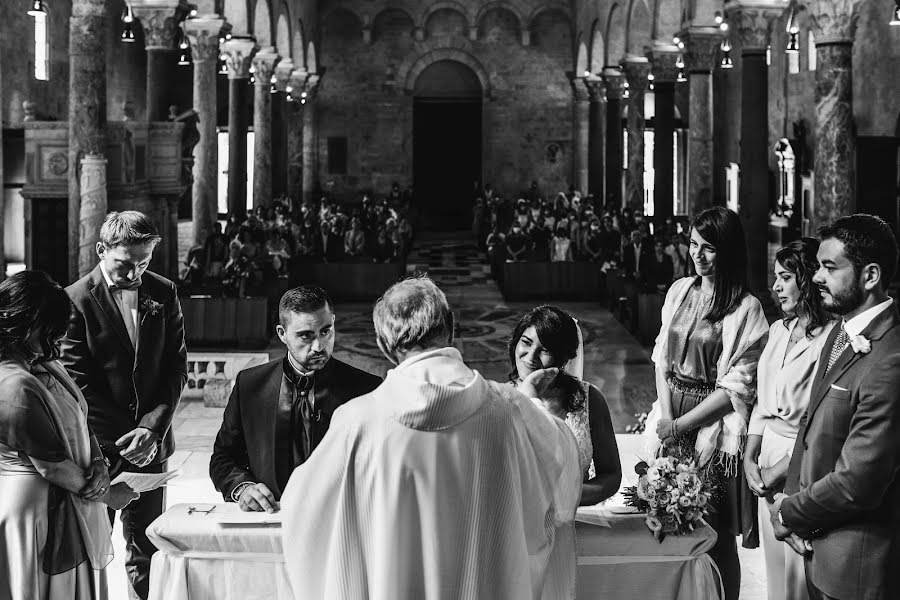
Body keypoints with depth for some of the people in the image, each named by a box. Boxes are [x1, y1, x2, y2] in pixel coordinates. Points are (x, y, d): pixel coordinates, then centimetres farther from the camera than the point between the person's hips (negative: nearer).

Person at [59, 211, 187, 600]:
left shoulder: (163, 293, 4)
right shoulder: (77, 300, -9)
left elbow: (176, 367, 4)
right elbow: (77, 383, -10)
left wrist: (152, 427, -10)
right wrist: (123, 441, -15)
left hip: (150, 443, 4)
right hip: (98, 449, -3)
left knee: (146, 550, 10)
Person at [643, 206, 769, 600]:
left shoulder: (745, 308, -10)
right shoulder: (680, 291, 7)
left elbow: (737, 386, -11)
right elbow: (662, 358, 9)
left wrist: (681, 424, -12)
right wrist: (665, 416, -5)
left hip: (712, 427, -5)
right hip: (670, 424, 5)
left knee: (715, 537, 2)